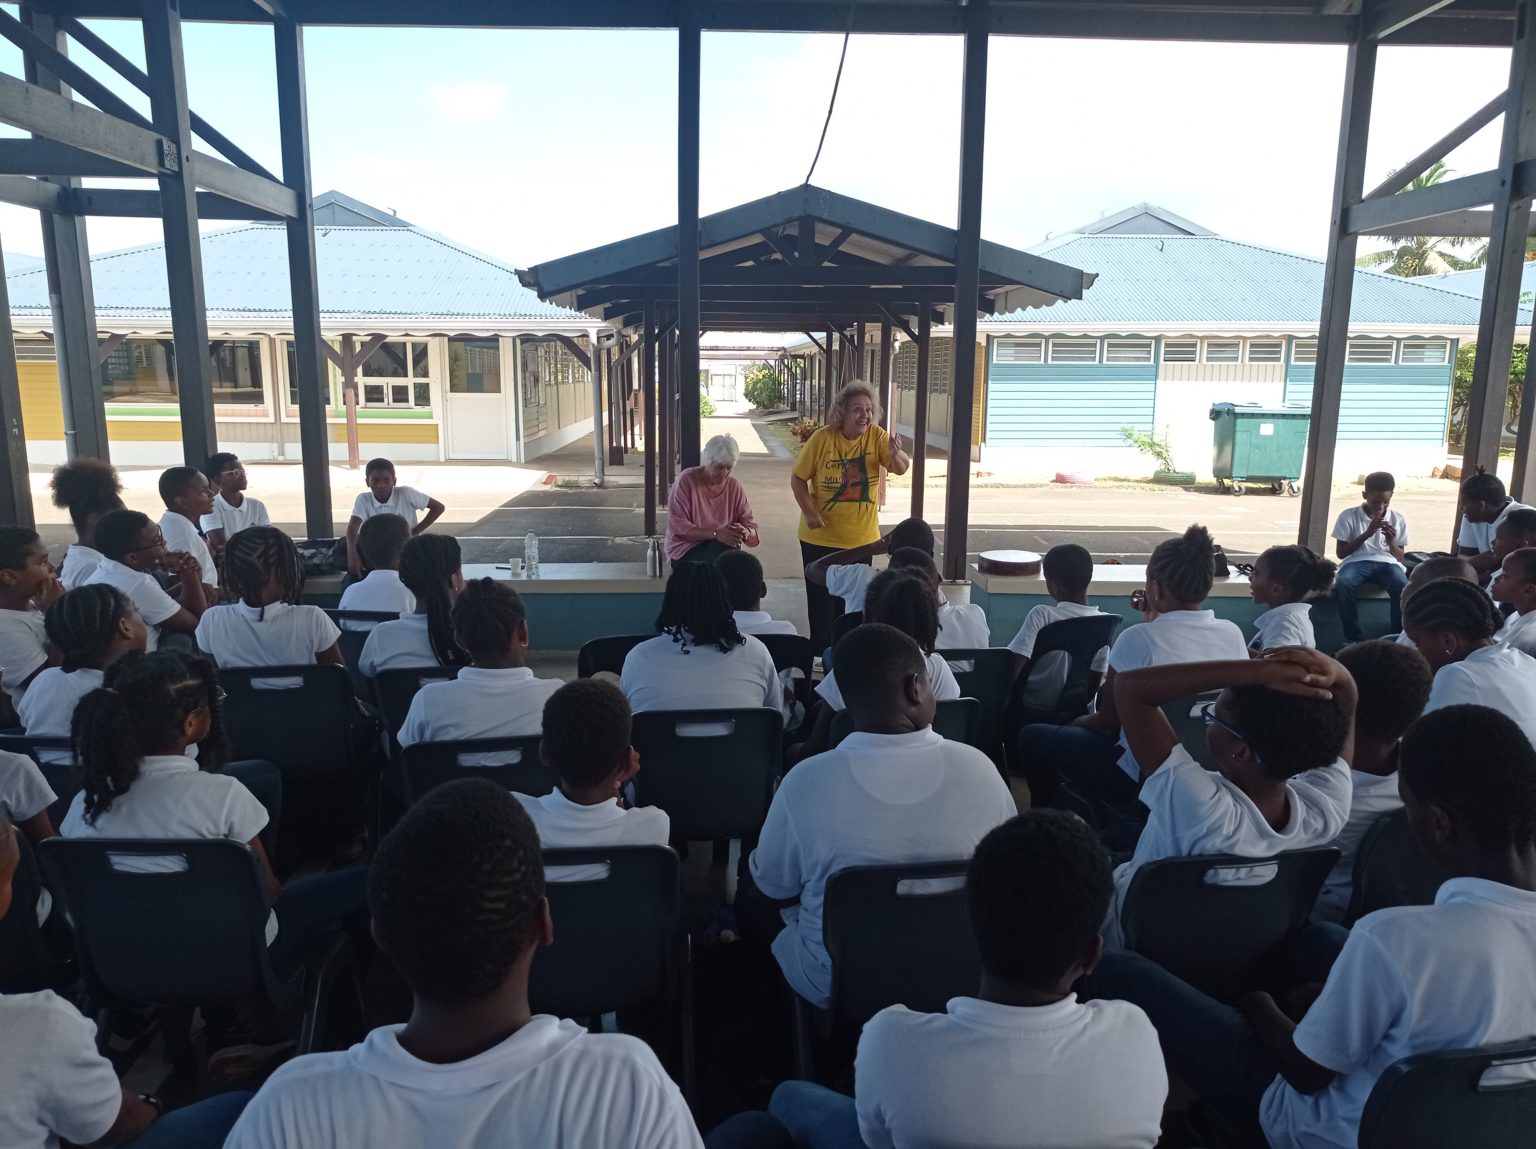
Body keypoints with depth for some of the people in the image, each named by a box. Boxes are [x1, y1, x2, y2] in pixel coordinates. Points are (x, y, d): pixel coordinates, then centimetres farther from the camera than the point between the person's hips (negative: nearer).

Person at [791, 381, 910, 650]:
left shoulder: (877, 436, -6)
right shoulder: (822, 438, -12)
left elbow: (901, 468, -14)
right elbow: (798, 478, -7)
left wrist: (896, 453, -36)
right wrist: (809, 512, -18)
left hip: (862, 538, 2)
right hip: (820, 537, -2)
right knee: (821, 598, 9)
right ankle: (821, 652, 25)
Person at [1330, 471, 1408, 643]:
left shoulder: (1398, 520, 9)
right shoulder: (1348, 516, 1)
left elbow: (1400, 558, 10)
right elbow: (1340, 553, -1)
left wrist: (1391, 541, -12)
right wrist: (1366, 534, -12)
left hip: (1387, 563, 2)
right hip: (1357, 561, -2)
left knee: (1403, 588, -34)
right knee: (1342, 584, -37)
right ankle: (1355, 638, -27)